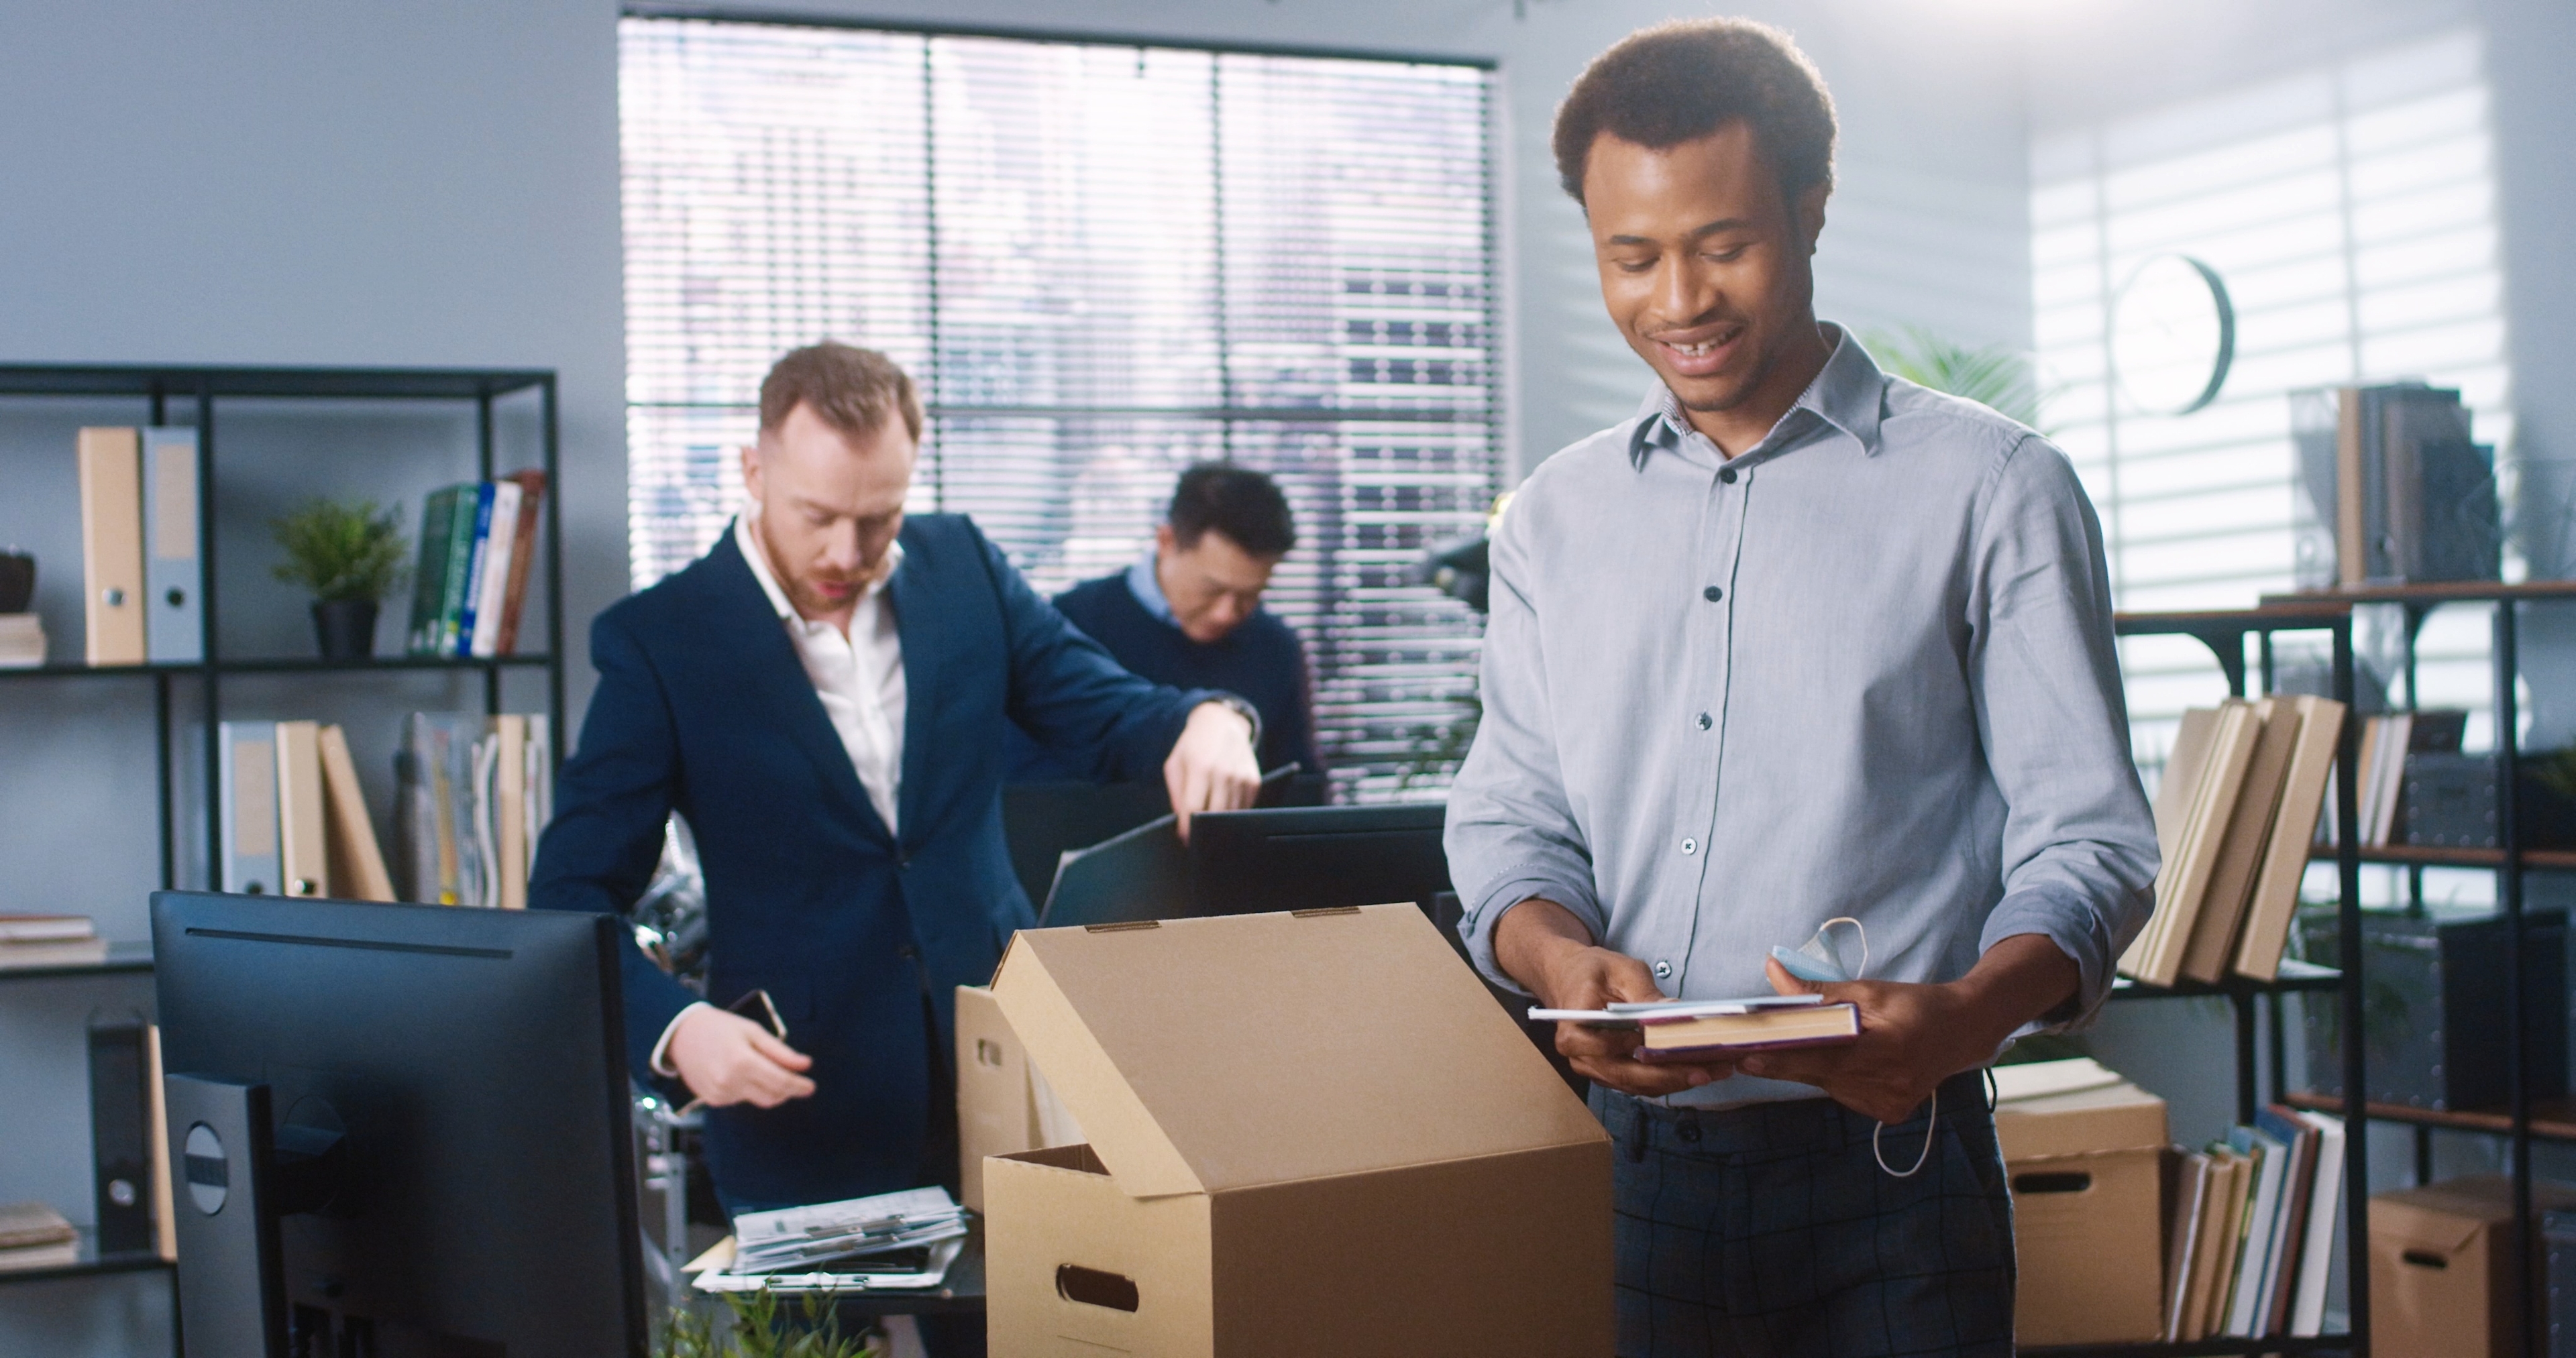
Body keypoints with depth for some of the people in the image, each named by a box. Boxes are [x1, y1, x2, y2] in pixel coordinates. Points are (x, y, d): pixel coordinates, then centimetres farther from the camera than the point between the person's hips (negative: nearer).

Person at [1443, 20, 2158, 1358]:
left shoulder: (1993, 490, -1)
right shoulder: (1552, 519, 11)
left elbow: (2087, 838, -4)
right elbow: (1508, 820, 10)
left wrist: (1965, 1017, -24)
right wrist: (1563, 959, -13)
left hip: (1881, 1163, -3)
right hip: (1616, 1153, 3)